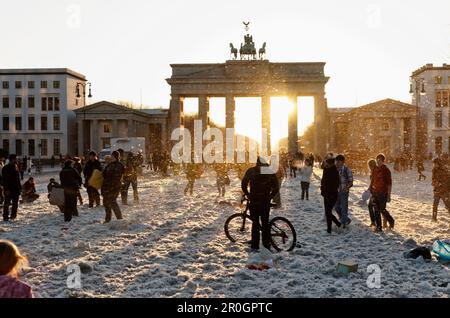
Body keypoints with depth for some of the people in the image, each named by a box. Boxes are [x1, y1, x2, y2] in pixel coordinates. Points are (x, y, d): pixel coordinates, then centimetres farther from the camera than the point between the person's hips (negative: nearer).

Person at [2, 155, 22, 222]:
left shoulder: (16, 167, 11)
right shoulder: (6, 168, -12)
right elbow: (4, 180, -15)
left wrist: (20, 187, 14)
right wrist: (6, 189, -20)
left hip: (16, 189, 7)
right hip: (9, 189, -7)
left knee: (15, 203, 11)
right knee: (7, 203, 1)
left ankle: (13, 215, 20)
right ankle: (5, 217, 6)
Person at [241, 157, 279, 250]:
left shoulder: (251, 171, -1)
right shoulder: (271, 173, 5)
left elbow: (244, 184, -5)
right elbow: (276, 188, 4)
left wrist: (247, 195, 6)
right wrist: (270, 197, 13)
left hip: (254, 201, -2)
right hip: (266, 202, 2)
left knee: (255, 223, 5)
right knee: (265, 223, 12)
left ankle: (255, 246, 4)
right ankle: (267, 245, 14)